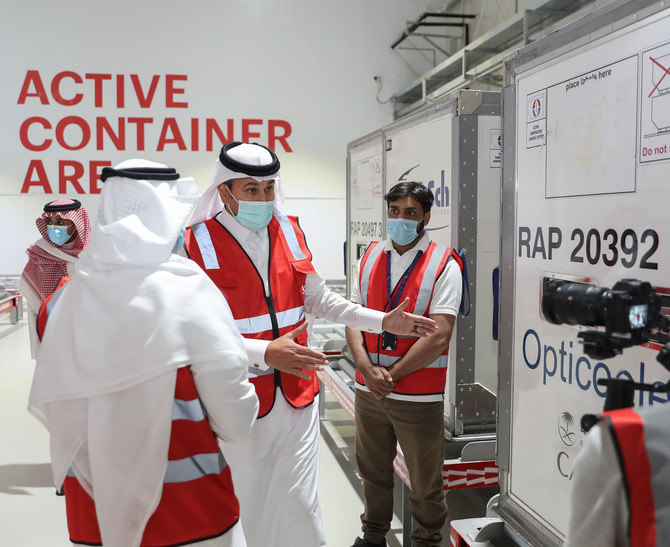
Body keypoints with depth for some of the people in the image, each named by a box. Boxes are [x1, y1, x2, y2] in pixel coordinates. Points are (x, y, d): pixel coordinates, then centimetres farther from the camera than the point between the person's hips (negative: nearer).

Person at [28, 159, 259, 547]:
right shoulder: (191, 293, -18)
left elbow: (48, 409, 1)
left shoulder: (62, 301, -7)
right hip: (190, 513, -3)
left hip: (92, 507, 4)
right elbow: (235, 422, -16)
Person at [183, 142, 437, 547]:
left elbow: (319, 300, 15)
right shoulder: (198, 243, -12)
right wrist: (265, 353, -27)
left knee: (299, 503, 9)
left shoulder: (290, 231, 5)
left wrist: (383, 322, 9)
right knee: (246, 505, 12)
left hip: (297, 393, 4)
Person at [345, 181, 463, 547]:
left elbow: (438, 337, -16)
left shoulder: (444, 266, -9)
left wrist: (391, 375, -14)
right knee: (372, 471, 20)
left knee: (425, 482, 10)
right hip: (368, 391, 5)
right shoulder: (370, 258, 6)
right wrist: (367, 369, -12)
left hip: (418, 396, -4)